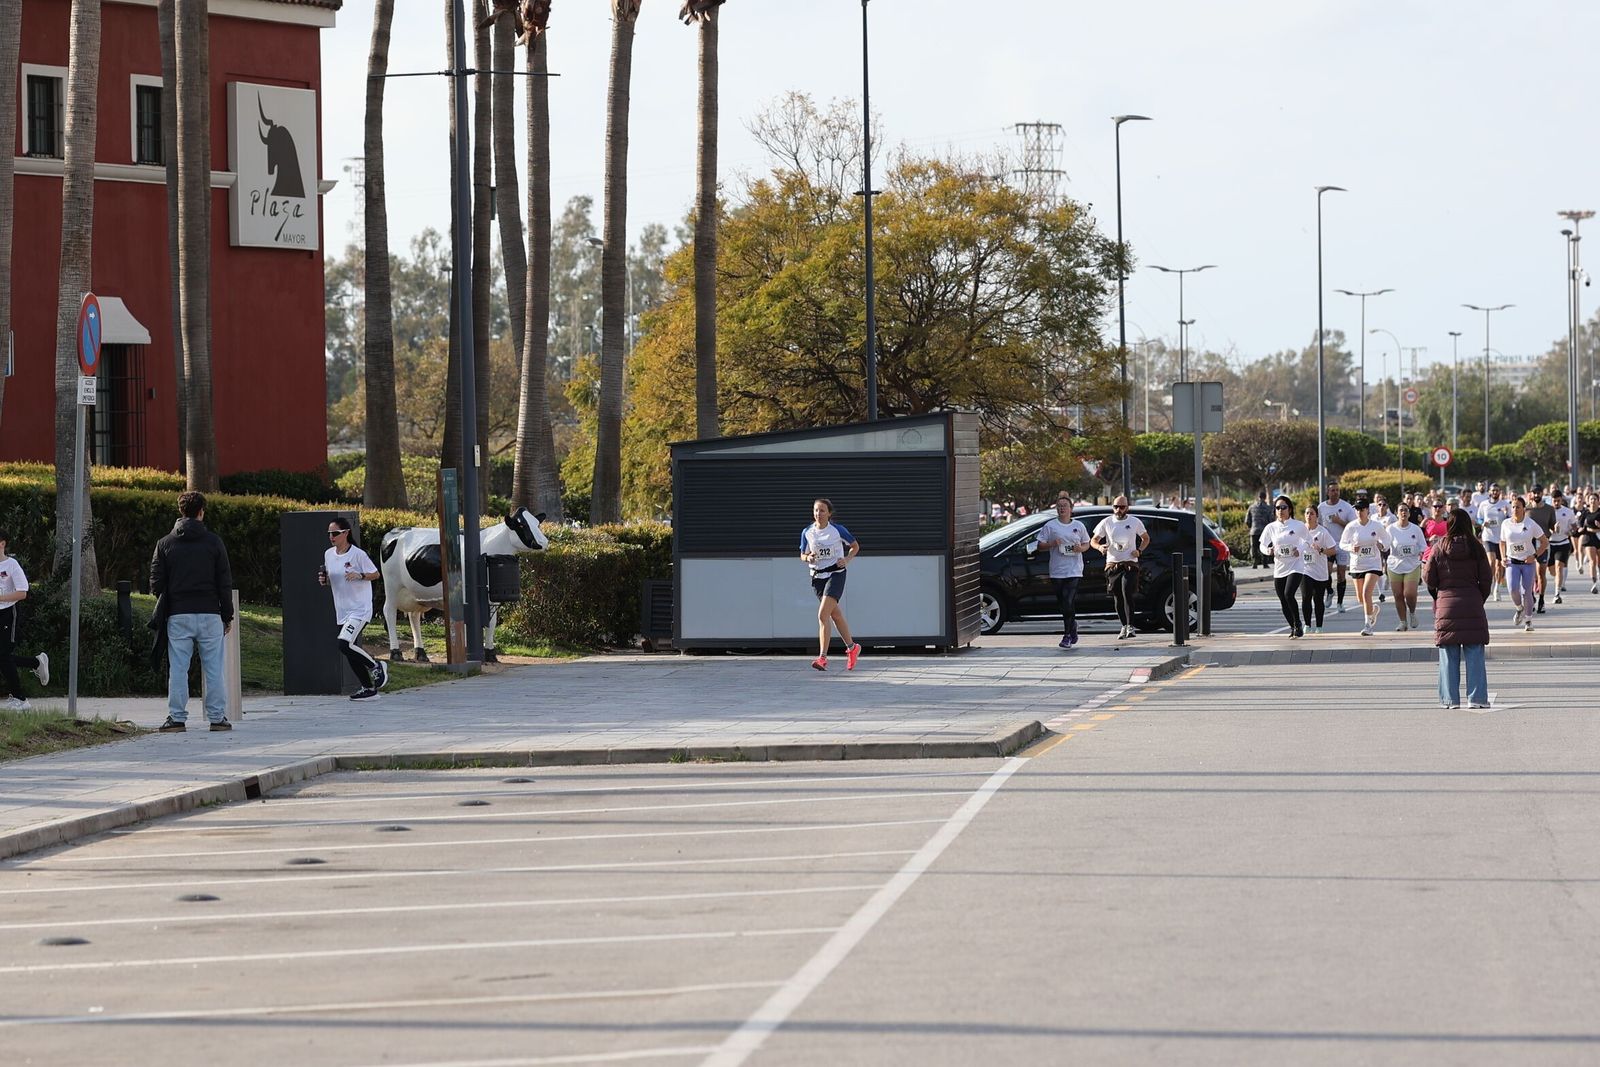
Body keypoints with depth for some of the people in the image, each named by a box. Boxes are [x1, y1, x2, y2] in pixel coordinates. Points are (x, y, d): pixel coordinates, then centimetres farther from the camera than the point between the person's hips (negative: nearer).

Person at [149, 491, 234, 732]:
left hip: (178, 615, 0)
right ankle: (217, 717, 4)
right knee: (214, 668, 4)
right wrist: (227, 616, 9)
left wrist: (164, 606, 21)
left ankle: (177, 718, 0)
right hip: (209, 613, 0)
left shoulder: (165, 544, 3)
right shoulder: (214, 542, 1)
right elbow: (225, 583, 2)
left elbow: (156, 583, 2)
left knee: (178, 669, 3)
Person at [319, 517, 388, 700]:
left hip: (360, 609, -7)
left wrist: (359, 576, -21)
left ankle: (376, 667, -1)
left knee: (345, 644, -23)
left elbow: (375, 574, -4)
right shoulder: (328, 554, 8)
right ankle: (368, 688, 19)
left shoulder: (358, 554, -12)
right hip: (342, 611, 7)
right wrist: (324, 580, -3)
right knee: (350, 653, 8)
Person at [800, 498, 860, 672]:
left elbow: (855, 546, 5)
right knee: (836, 615, 15)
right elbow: (803, 555, 11)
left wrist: (847, 559, -12)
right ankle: (852, 648, 35)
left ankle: (823, 658, -18)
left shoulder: (838, 530, -8)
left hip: (836, 574, -5)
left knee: (823, 615, -18)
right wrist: (808, 558, -12)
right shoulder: (807, 532, 1)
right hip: (817, 577, 5)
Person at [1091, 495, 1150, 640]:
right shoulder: (1106, 522, 5)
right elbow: (1093, 540, 8)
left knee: (1127, 594, -18)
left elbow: (1146, 538, 18)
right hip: (1112, 564, 2)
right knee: (1117, 598, 5)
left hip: (1130, 564, -2)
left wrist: (1139, 550, -1)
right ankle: (1124, 627, 17)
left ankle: (1130, 626, -18)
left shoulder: (1135, 522, 4)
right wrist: (1099, 546, -15)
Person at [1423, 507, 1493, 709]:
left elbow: (1429, 579, -1)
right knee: (1474, 655, 4)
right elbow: (1486, 578, 0)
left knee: (1449, 655, 5)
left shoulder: (1440, 549, -4)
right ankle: (1477, 697, 2)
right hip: (1472, 605, 0)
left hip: (1446, 605, 0)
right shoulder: (1476, 548, -2)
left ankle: (1450, 698, 4)